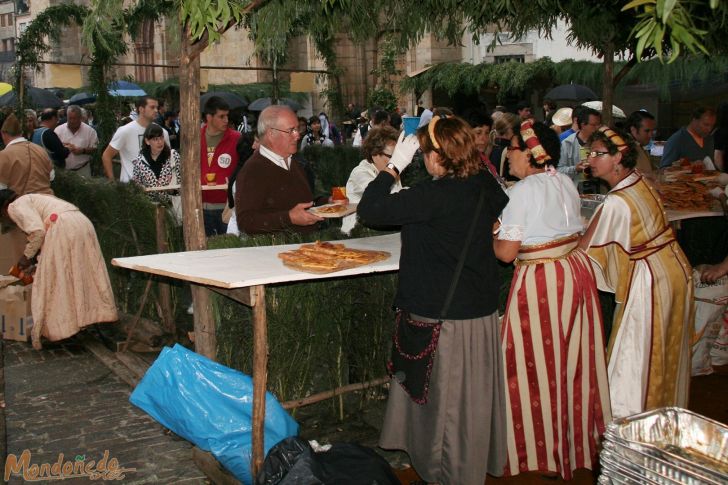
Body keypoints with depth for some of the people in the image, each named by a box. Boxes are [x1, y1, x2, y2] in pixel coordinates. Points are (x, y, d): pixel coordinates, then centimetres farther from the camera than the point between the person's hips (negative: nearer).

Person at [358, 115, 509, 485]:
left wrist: (394, 165, -12)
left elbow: (369, 210, -21)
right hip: (482, 311, 7)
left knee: (445, 399, 9)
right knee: (474, 395, 21)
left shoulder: (434, 196, -23)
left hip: (442, 316, -7)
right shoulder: (486, 187, -1)